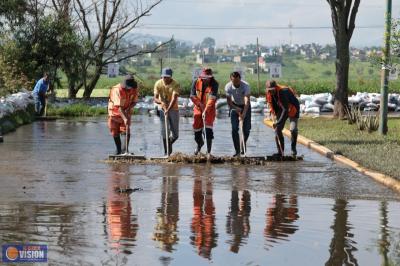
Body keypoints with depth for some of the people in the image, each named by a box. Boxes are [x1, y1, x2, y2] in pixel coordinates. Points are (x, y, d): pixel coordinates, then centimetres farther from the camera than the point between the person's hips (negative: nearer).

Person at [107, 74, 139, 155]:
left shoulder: (134, 89, -15)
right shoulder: (117, 90, -31)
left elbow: (134, 102, -2)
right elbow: (119, 107, -36)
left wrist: (129, 108, -25)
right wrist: (124, 118, -48)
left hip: (126, 112, 2)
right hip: (115, 111, -2)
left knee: (127, 131, -15)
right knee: (115, 133, 4)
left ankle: (125, 150, -19)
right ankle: (118, 150, 21)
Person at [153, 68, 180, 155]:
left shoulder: (175, 85, -17)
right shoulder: (158, 84, -9)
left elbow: (174, 99, -29)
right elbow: (155, 99, -13)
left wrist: (168, 109, -44)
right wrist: (161, 102, -36)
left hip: (173, 109, -1)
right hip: (163, 109, 1)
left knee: (175, 135, 3)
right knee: (164, 132, -7)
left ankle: (169, 144, 33)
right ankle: (167, 151, 3)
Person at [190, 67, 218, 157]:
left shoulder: (214, 84, -18)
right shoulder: (196, 82, -8)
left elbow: (212, 99, -27)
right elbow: (192, 96, -4)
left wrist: (205, 110, -36)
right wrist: (200, 105, -14)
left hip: (210, 109, -3)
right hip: (198, 108, 3)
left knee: (208, 130, -14)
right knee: (196, 128, 10)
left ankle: (208, 152, -9)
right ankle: (200, 143, 41)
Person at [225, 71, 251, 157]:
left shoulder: (246, 86, -30)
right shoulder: (228, 87, -22)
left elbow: (247, 101, -38)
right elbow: (229, 101, -16)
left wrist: (244, 114, -49)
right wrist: (236, 109, -33)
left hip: (245, 106, -1)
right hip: (234, 106, 1)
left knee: (246, 129, -4)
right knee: (234, 128, -11)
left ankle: (243, 146, 23)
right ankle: (237, 150, -6)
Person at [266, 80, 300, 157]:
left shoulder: (283, 92, -35)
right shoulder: (268, 94, -14)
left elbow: (285, 110, -36)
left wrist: (278, 122, -38)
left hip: (293, 109, -6)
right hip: (281, 110, 6)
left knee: (293, 129, -20)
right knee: (277, 129, -5)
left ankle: (293, 148, 2)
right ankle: (280, 151, 3)